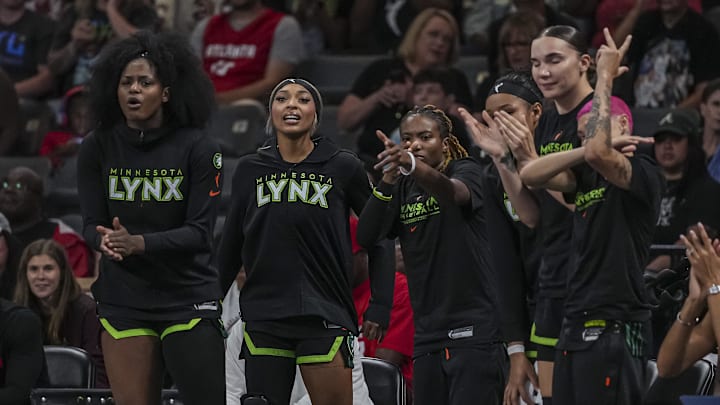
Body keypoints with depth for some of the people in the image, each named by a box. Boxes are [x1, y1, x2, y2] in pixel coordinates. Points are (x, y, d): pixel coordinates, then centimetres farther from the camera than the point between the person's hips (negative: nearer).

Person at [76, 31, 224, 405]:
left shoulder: (198, 149, -7)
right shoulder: (97, 148, 1)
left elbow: (199, 232, -11)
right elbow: (91, 223, 0)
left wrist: (139, 244, -26)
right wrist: (104, 240, -24)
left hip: (188, 299, -2)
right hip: (123, 300, 2)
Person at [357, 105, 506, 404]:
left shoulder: (466, 171, -3)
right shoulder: (403, 189, 12)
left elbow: (454, 191, -29)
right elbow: (366, 236, -1)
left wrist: (412, 166, -50)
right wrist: (388, 179, -15)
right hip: (427, 333, 6)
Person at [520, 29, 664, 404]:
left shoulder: (643, 173, -7)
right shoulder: (587, 176, 16)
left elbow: (598, 151, -26)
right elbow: (530, 175, 4)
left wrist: (605, 78, -16)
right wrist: (595, 148, -7)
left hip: (615, 328, -8)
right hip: (576, 326, 8)